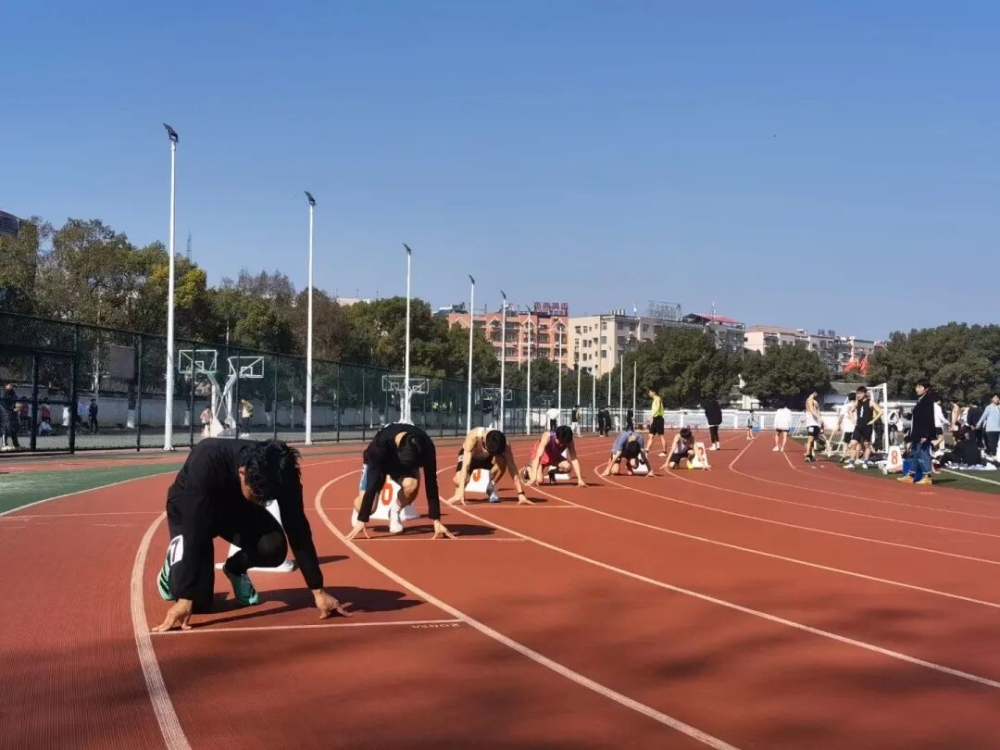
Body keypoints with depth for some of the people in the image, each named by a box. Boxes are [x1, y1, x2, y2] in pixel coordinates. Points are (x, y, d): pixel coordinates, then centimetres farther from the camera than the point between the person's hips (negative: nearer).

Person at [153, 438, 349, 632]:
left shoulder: (281, 472, -30)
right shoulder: (207, 461, -42)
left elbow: (298, 530, -22)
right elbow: (195, 533, -44)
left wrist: (318, 591, -23)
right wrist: (185, 599, -46)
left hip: (237, 507, 3)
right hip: (189, 510, -3)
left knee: (273, 547, -27)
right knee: (197, 601, -16)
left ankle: (235, 568, 9)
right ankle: (175, 563, 19)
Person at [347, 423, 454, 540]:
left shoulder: (426, 446, -36)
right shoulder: (381, 443, -42)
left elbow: (431, 483, -30)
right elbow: (373, 484, -42)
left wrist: (436, 520, -32)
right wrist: (362, 520, -42)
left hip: (406, 462, 1)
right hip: (378, 462, -1)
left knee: (411, 485, -33)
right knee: (368, 506, -18)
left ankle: (395, 512, -2)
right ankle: (359, 509, 21)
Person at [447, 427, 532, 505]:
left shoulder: (503, 443, -34)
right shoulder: (473, 437, -42)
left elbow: (512, 468, -34)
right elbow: (465, 465, -47)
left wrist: (521, 494, -42)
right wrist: (460, 492, -55)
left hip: (487, 458, 1)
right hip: (470, 456, -1)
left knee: (502, 461, -35)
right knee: (459, 480, -32)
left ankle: (491, 487, -6)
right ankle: (458, 490, 7)